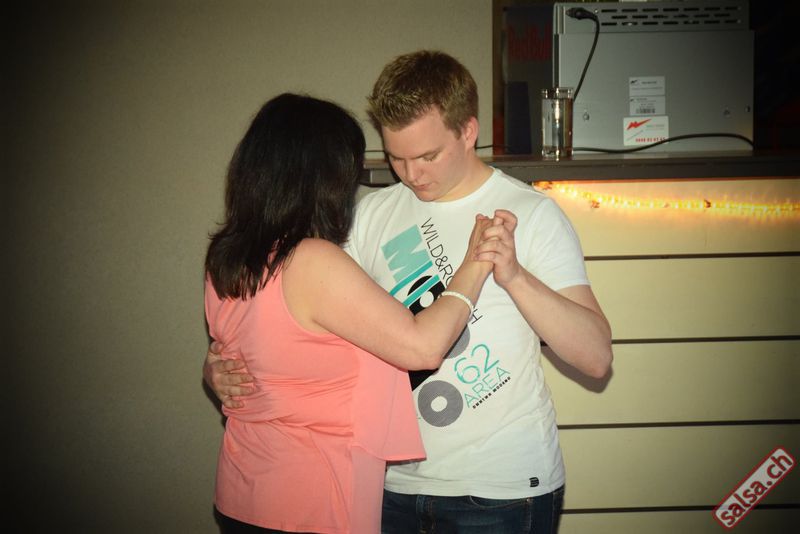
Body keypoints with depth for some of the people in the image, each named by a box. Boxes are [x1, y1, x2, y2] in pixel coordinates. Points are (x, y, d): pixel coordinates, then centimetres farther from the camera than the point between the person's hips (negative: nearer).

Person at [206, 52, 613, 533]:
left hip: (503, 490, -3)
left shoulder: (531, 213, -8)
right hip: (394, 480, 4)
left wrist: (514, 276, -28)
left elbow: (597, 358, -14)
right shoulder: (373, 214, 3)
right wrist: (225, 361, -11)